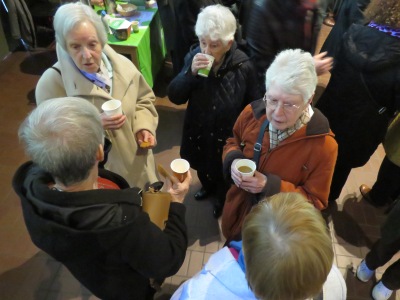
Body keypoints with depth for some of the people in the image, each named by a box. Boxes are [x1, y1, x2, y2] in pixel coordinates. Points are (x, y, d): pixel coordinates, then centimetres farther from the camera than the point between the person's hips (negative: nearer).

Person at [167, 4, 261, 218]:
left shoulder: (243, 66, -24)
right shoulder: (194, 57, -16)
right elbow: (175, 97, -16)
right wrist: (190, 72, -32)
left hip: (228, 135, -3)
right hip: (199, 131, 3)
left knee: (224, 174, 22)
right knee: (203, 167, 29)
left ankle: (223, 199, 55)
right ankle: (208, 186, 63)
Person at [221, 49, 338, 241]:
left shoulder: (323, 145, -30)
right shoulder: (251, 113, -20)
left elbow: (315, 201, -19)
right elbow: (232, 143, 1)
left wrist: (270, 186, -34)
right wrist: (233, 161, -23)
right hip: (238, 212, 4)